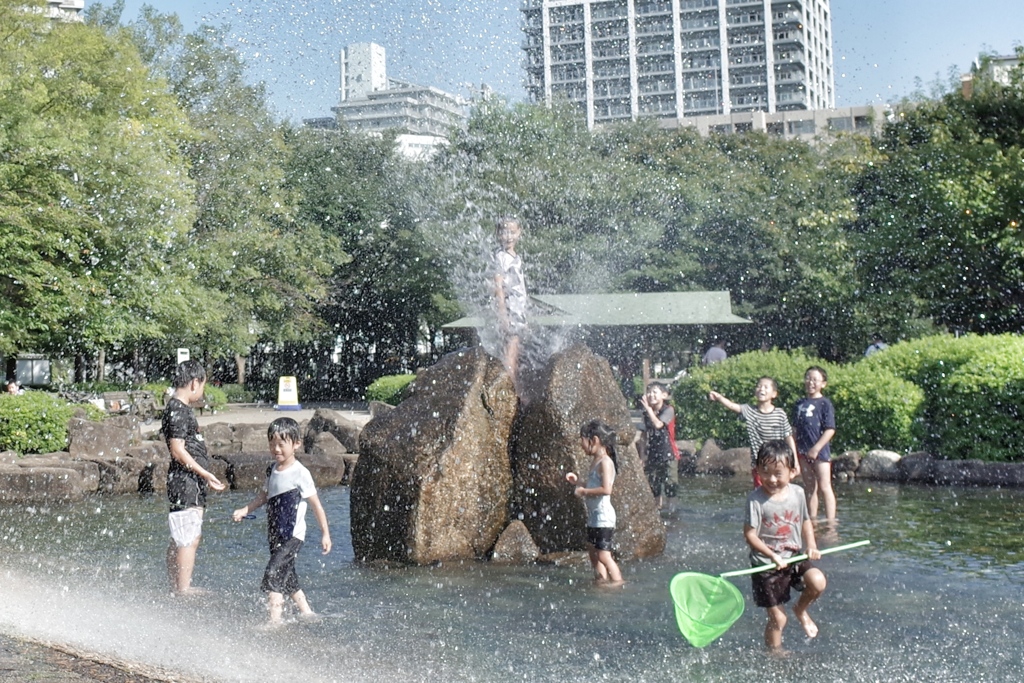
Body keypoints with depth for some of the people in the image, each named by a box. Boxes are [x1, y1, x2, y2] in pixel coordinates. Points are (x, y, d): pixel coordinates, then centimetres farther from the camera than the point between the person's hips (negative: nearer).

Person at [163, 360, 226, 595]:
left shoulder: (180, 408, 17)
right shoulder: (178, 410, -14)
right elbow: (178, 450, -19)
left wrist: (203, 475, 27)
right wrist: (205, 474, -19)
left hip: (190, 481, 11)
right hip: (185, 481, -11)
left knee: (181, 538, 15)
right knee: (189, 538, -9)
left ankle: (176, 586, 21)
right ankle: (183, 589, -7)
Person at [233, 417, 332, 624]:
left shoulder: (299, 473, -13)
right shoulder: (272, 470, 8)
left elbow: (316, 505, -8)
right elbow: (264, 496, 22)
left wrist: (325, 533, -6)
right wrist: (244, 511, 8)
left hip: (292, 536, -8)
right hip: (275, 535, 8)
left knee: (273, 574, -18)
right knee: (286, 577, 16)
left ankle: (275, 619, -18)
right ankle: (306, 613, 31)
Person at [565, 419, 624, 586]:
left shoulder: (605, 462, -17)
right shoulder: (595, 461, 12)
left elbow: (606, 489, -29)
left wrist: (584, 491, -20)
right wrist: (577, 482, 10)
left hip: (603, 516, -10)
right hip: (593, 516, 10)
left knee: (603, 555, -7)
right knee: (592, 551, 14)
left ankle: (618, 581, 1)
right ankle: (601, 580, 22)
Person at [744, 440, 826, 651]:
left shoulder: (797, 493, -1)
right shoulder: (756, 499, -15)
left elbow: (805, 522, 13)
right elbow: (750, 534, -14)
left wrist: (811, 545, -3)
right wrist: (772, 556, -23)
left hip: (795, 557, 4)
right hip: (767, 565, -4)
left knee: (818, 582, -22)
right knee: (777, 619, -1)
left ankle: (801, 610, 11)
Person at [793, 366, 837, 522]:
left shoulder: (825, 404, -7)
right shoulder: (799, 404, 10)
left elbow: (830, 430, -12)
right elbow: (795, 429, 15)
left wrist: (816, 448, -16)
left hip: (820, 451, -6)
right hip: (803, 452, 6)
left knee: (824, 487, -5)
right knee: (809, 489, 12)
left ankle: (830, 521, -2)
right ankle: (812, 519, 18)